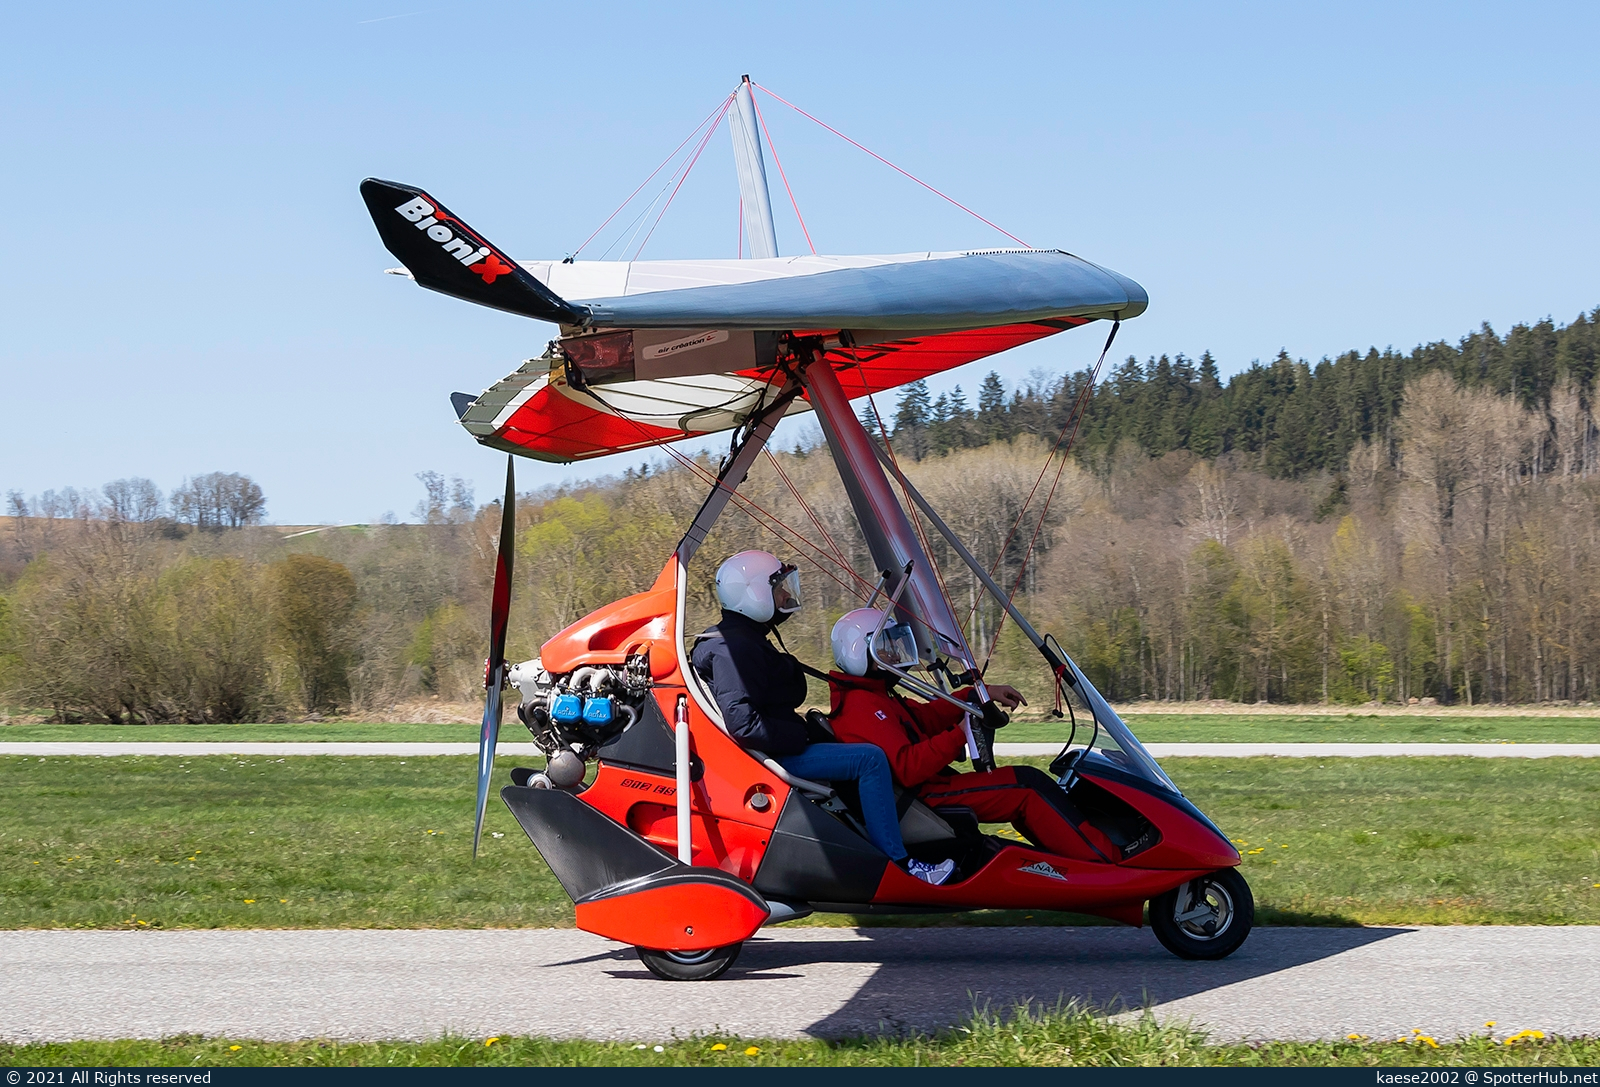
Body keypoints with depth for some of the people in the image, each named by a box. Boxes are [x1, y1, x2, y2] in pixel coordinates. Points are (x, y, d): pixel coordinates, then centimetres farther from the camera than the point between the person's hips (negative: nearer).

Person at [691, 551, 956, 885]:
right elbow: (742, 722, -27)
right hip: (766, 758, -12)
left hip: (774, 749, 12)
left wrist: (804, 726, 10)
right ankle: (899, 865, -20)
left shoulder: (747, 640, 19)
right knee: (870, 759, -20)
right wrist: (801, 735, -18)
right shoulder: (733, 648, -16)